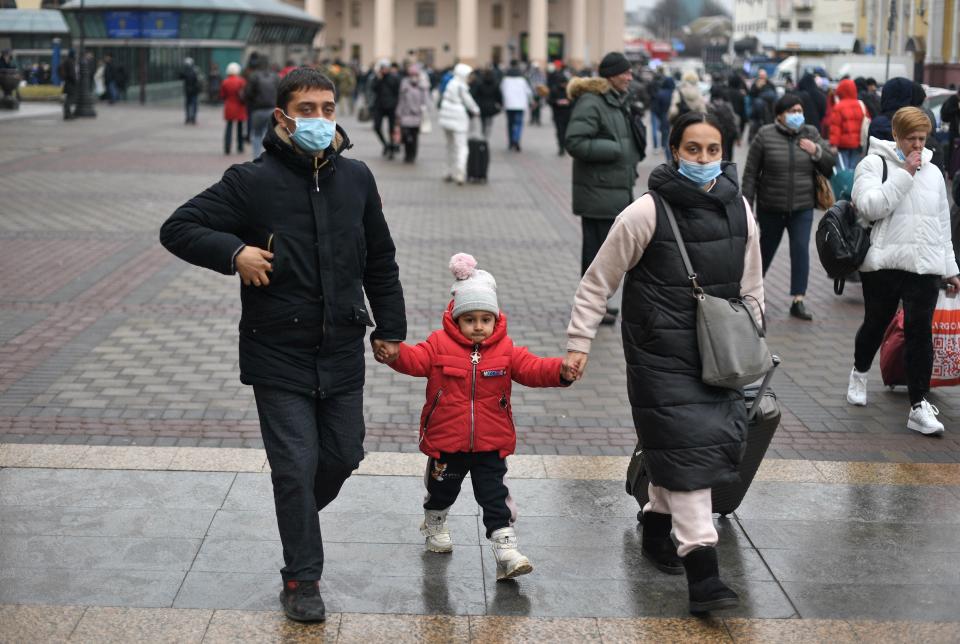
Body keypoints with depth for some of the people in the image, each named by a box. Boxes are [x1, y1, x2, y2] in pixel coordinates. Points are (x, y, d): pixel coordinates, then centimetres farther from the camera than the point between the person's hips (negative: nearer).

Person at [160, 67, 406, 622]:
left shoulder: (356, 178, 4)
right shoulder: (253, 181, -9)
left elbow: (380, 261, 14)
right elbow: (178, 228, -7)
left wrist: (390, 328, 12)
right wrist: (233, 252, -22)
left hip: (343, 351, 4)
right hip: (279, 354, -4)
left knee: (344, 456, 12)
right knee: (296, 466, -3)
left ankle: (298, 519, 43)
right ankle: (302, 578, 13)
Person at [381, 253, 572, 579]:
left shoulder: (506, 350, -2)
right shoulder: (440, 344, -7)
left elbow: (532, 368, -11)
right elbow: (415, 360, -19)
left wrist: (560, 370, -30)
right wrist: (395, 352, -41)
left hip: (490, 445, 0)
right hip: (446, 442, 0)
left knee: (495, 496, 0)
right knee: (442, 490, 20)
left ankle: (505, 548, 2)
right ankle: (434, 526, 48)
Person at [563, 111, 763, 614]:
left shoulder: (739, 211, 4)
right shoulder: (647, 214, -12)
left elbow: (751, 288, 15)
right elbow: (597, 282, -4)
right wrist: (578, 343, -7)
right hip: (661, 353, -6)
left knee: (722, 438, 8)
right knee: (686, 447, -11)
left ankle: (657, 526, 32)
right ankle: (703, 576, -10)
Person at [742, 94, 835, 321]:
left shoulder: (811, 134, 2)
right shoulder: (765, 136, -7)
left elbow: (830, 168, 4)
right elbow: (751, 173, -5)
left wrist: (816, 151, -14)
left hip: (802, 208, 1)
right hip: (770, 208, -1)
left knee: (801, 250, -7)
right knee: (767, 249, 14)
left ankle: (798, 302, -2)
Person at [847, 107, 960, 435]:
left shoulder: (933, 172, 14)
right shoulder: (874, 164, -2)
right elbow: (870, 206, -18)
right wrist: (904, 174, -16)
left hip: (924, 266, 3)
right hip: (884, 263, -3)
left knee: (920, 331, -3)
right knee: (875, 324, 13)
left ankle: (919, 406, -2)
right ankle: (859, 373, 42)